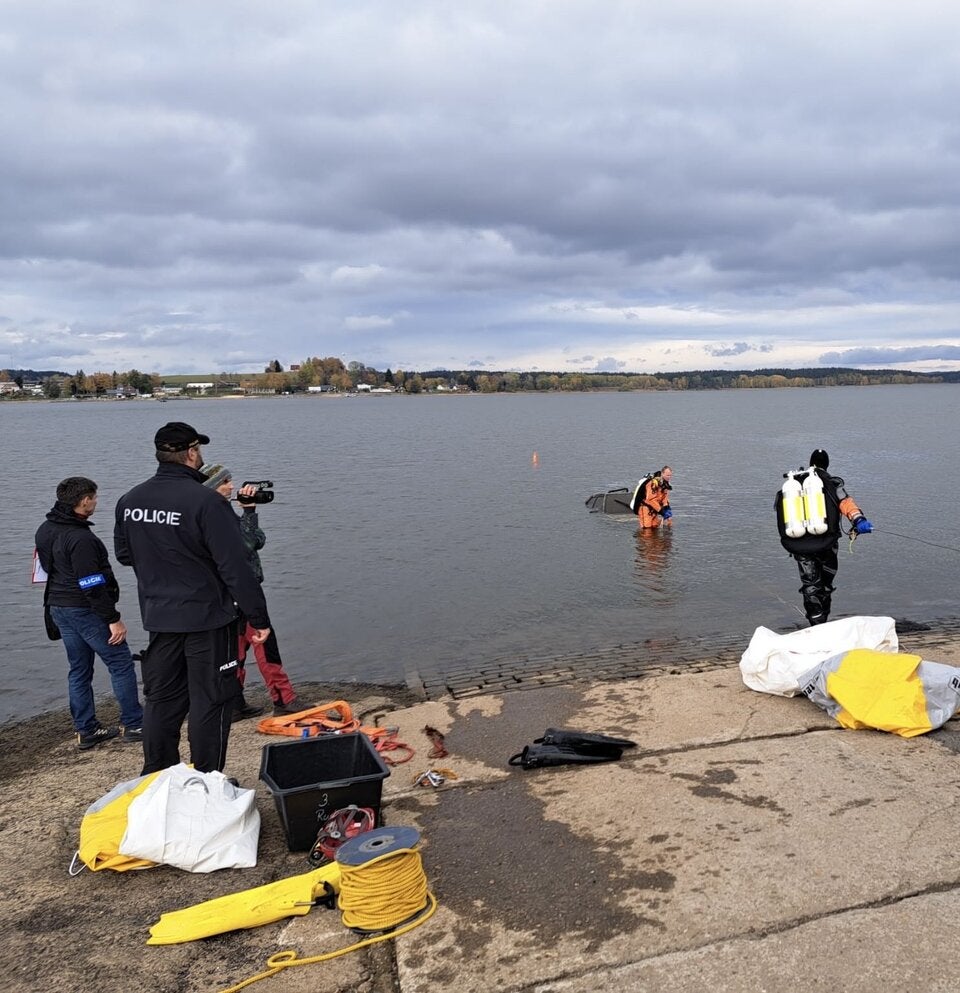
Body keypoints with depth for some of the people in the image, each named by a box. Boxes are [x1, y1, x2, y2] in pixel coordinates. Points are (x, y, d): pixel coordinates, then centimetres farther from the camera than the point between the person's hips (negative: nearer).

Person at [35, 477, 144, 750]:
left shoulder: (45, 530, 8)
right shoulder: (80, 538, -23)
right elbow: (92, 585, -23)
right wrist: (113, 619, -19)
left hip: (58, 607, 9)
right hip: (85, 611, -9)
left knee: (79, 669, 14)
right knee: (121, 664, 1)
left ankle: (86, 730, 19)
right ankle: (133, 725, 6)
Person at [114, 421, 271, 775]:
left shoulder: (129, 500, 2)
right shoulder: (205, 501, -19)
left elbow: (123, 554, 16)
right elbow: (235, 567, -20)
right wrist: (259, 617, -14)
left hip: (158, 618, 6)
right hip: (207, 617, -6)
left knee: (161, 699, 17)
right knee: (210, 701, 6)